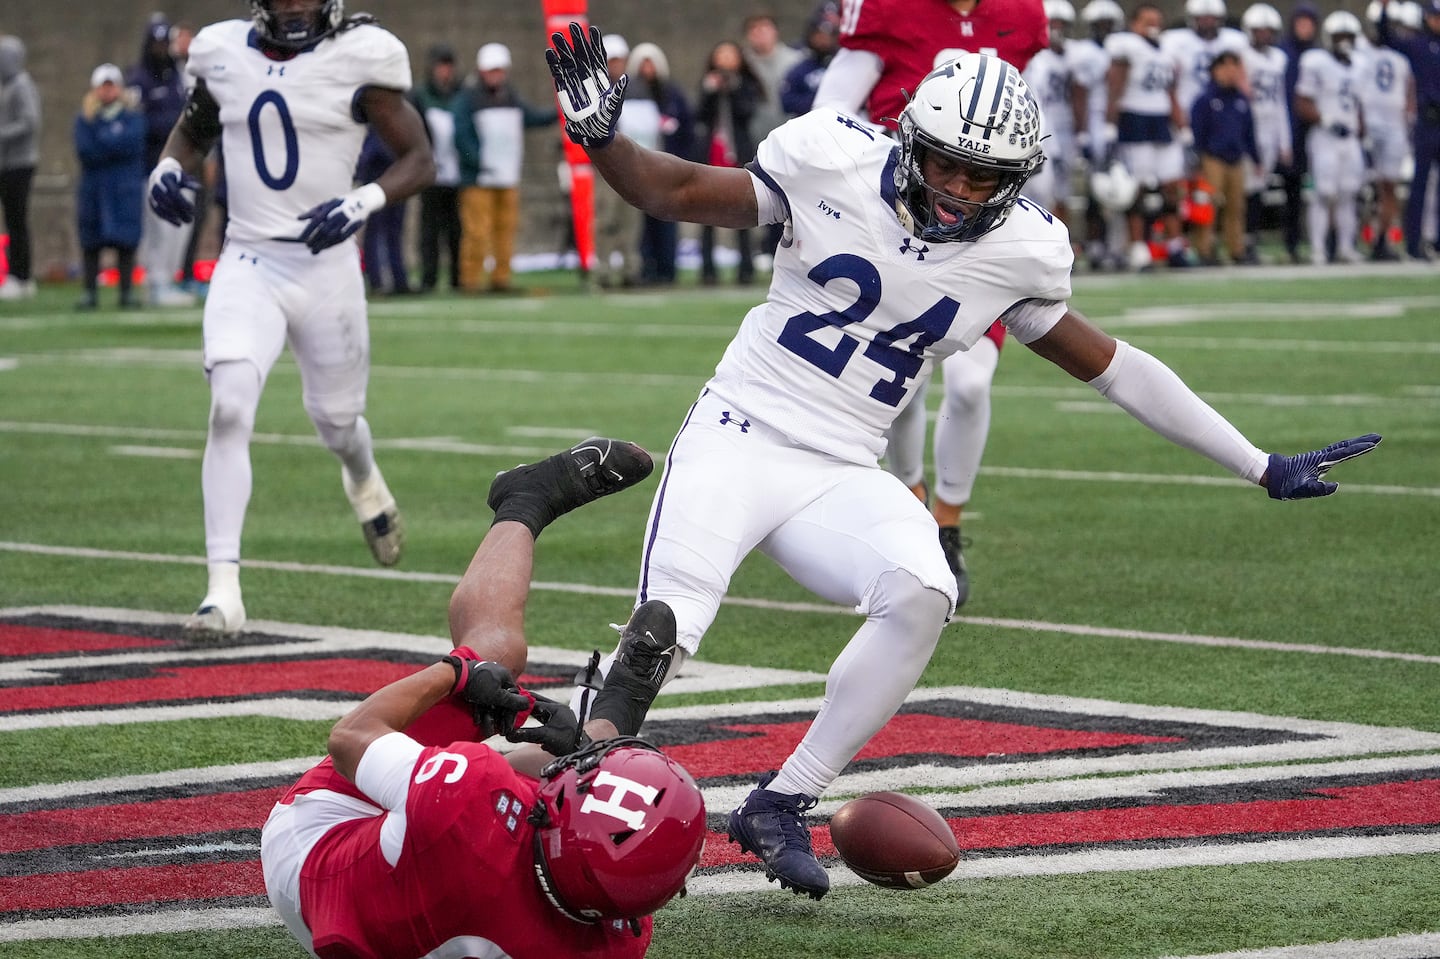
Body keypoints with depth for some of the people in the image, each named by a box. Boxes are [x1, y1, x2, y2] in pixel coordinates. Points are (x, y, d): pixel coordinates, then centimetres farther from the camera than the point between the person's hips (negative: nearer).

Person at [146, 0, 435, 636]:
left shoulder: (359, 59, -8)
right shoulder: (225, 53, 2)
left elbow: (419, 160, -3)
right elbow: (193, 130, 21)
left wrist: (361, 204, -21)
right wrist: (169, 168, -1)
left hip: (325, 267, -1)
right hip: (247, 265, 1)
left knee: (336, 422, 14)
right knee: (229, 409, -19)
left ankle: (364, 481, 55)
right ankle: (223, 589, -17)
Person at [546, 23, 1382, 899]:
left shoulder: (1019, 253, -1)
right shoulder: (835, 165, -9)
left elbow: (1106, 364, 11)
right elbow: (678, 193, 3)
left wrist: (1262, 468, 14)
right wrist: (600, 137, -16)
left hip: (838, 479, 3)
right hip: (738, 434, -3)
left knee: (920, 596, -27)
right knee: (663, 640, -24)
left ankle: (780, 808, -11)